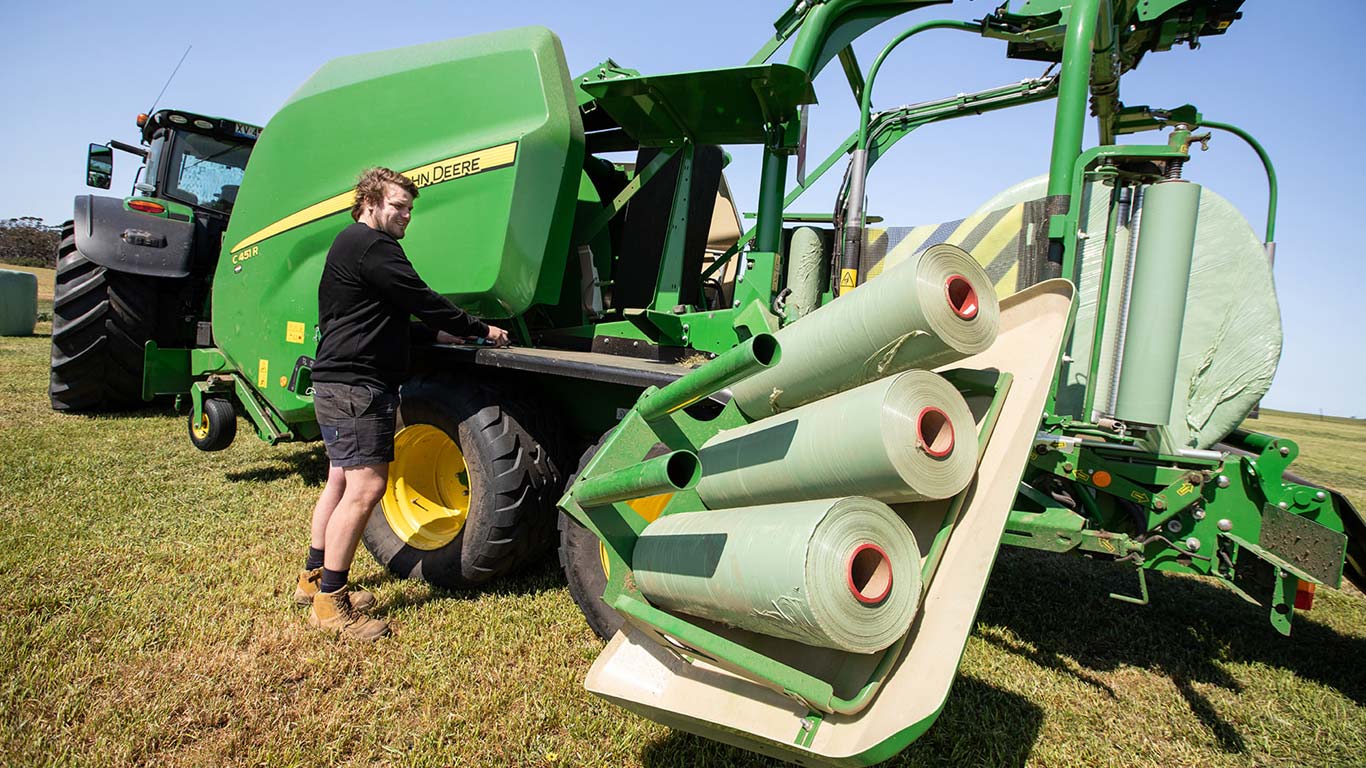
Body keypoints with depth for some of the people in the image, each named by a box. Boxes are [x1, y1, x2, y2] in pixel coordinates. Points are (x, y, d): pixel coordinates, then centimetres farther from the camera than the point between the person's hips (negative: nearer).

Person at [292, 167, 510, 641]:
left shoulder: (350, 246, 22)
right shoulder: (371, 246, -12)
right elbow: (420, 299, -15)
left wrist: (435, 333, 15)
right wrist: (480, 329, -7)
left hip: (339, 384, 12)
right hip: (358, 386, -12)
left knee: (342, 480, 18)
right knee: (366, 487, -12)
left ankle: (315, 579, 29)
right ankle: (330, 604, -5)